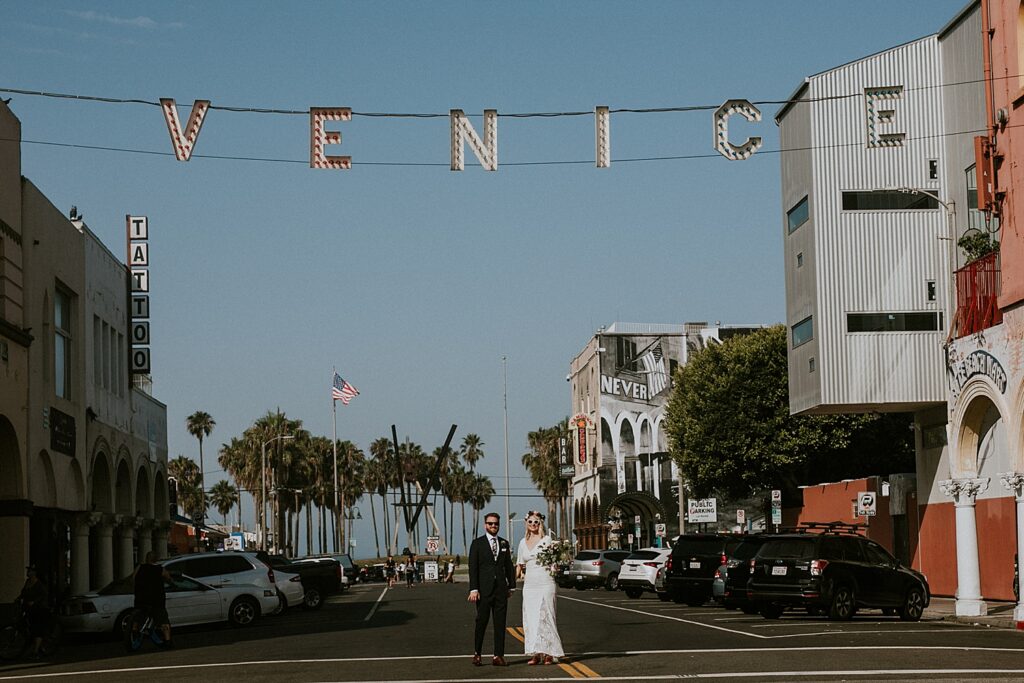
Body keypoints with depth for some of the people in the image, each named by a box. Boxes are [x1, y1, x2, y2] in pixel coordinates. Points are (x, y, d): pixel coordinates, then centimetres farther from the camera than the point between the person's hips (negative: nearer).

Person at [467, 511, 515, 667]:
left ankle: (498, 656, 4)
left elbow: (509, 566, 16)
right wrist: (473, 589, -11)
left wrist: (511, 586, 11)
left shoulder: (504, 543, 13)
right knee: (481, 621, -1)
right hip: (484, 589, -3)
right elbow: (473, 567, -4)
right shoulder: (477, 543, 1)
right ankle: (477, 654, 12)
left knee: (500, 623, 2)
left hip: (501, 588, 3)